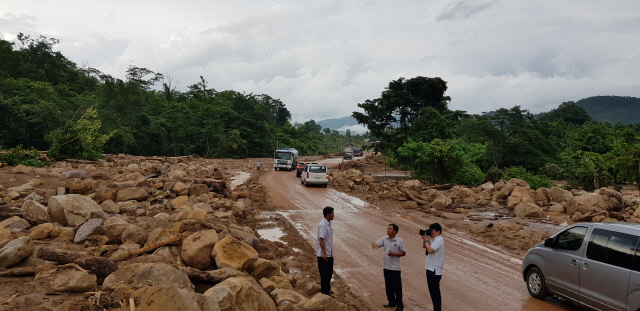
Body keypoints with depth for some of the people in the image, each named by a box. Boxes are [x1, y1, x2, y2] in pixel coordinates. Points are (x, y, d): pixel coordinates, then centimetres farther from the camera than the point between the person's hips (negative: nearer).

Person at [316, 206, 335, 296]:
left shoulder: (329, 224, 11)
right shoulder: (323, 225, -20)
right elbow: (321, 239, -24)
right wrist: (324, 253, -26)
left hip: (329, 253, 9)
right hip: (323, 254, -9)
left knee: (329, 271, 16)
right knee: (324, 272, -1)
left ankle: (327, 289, 28)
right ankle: (324, 291, 8)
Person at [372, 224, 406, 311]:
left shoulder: (399, 241, -8)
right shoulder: (384, 238, 2)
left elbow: (403, 253, -4)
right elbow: (376, 244, -7)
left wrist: (394, 254, -19)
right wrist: (374, 245, -31)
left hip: (395, 267, -5)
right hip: (386, 266, 5)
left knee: (397, 287, 0)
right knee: (388, 286, 16)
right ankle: (392, 302, 31)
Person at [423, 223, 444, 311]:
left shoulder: (439, 240, -16)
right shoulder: (434, 239, 13)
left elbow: (430, 250, -28)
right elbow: (424, 246, 21)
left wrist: (426, 240, -17)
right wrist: (424, 239, 4)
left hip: (434, 271, -10)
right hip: (431, 269, 10)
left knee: (435, 293, -5)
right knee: (434, 292, 17)